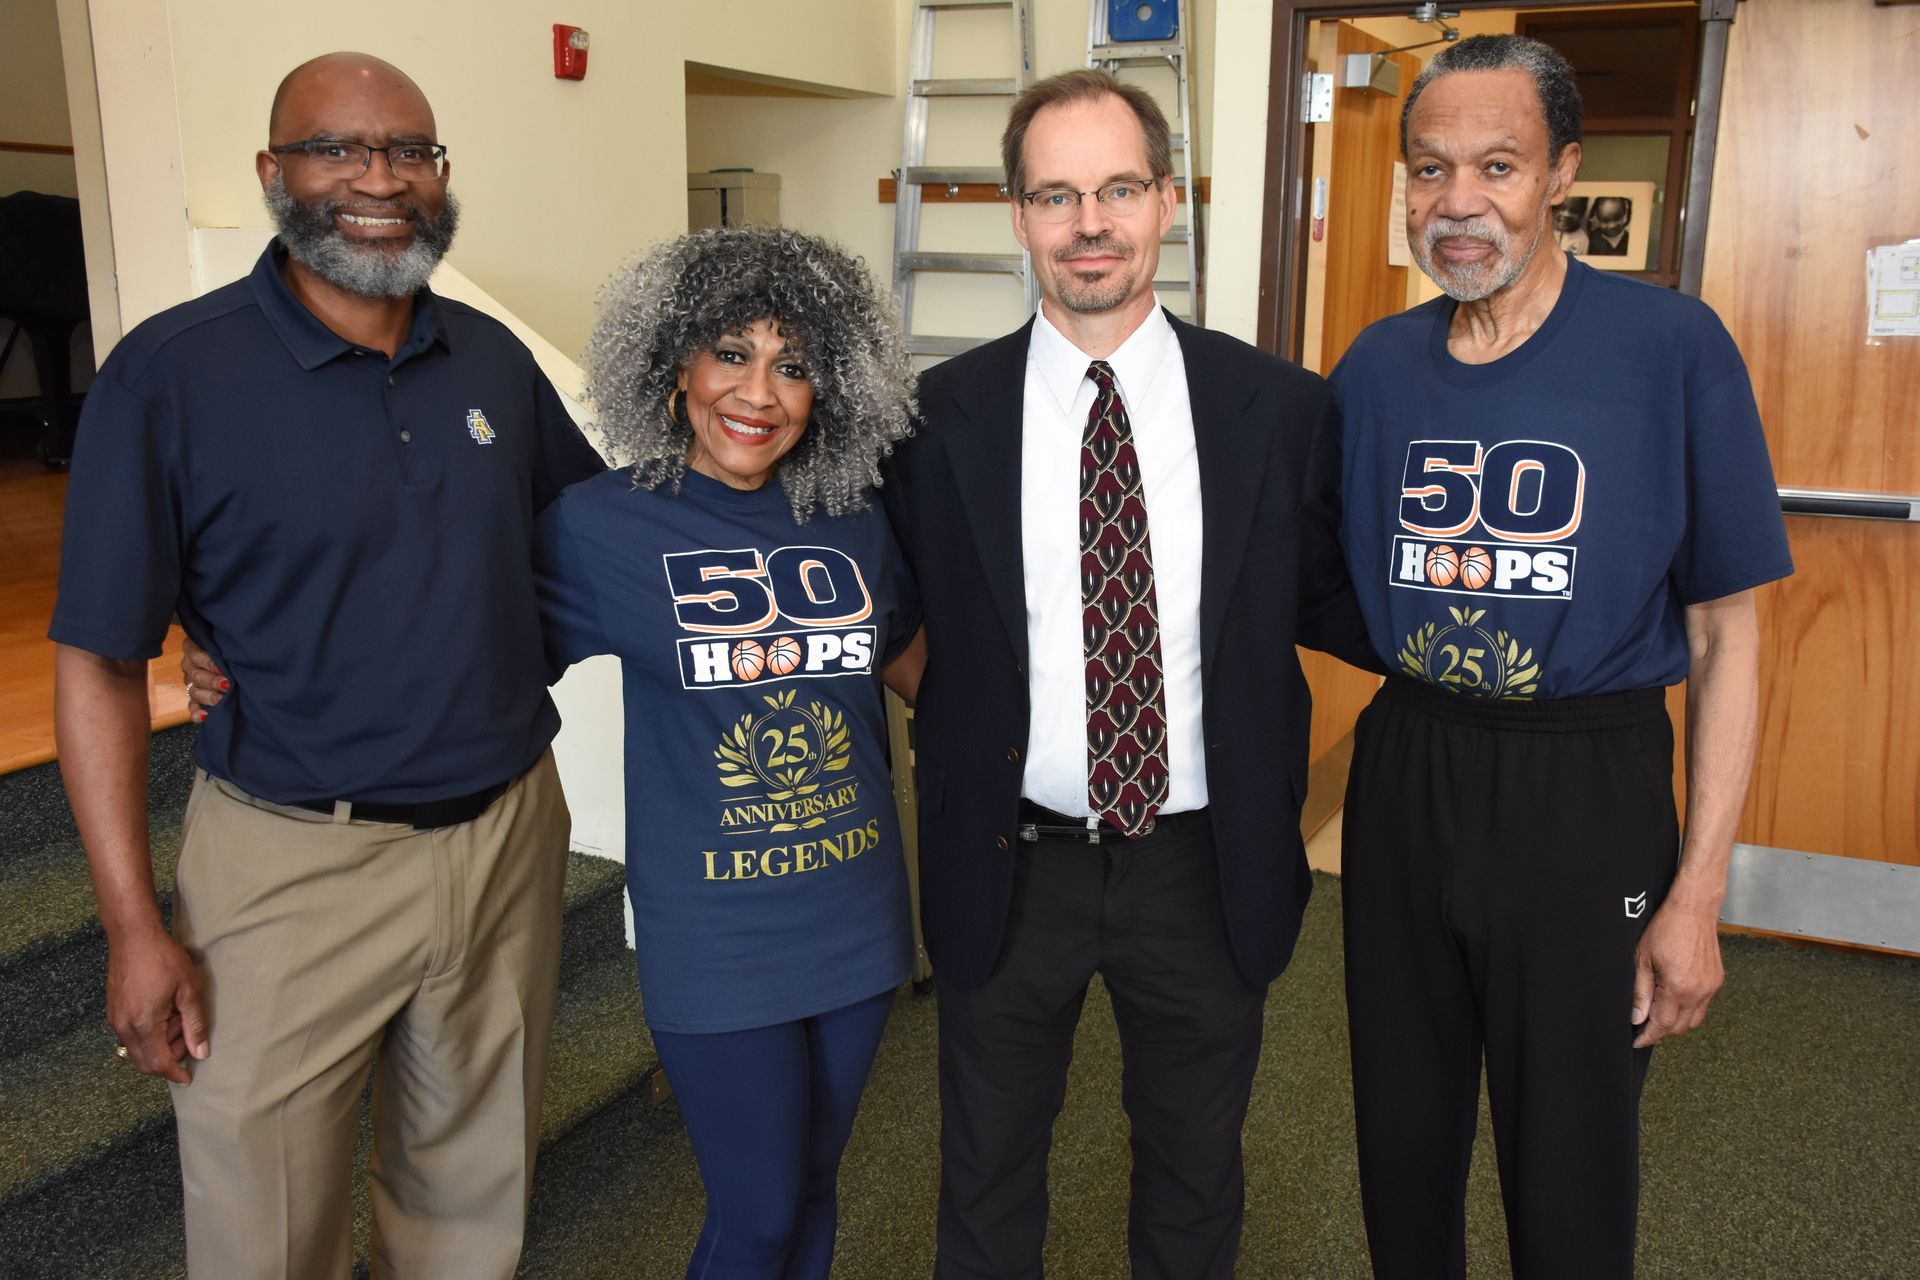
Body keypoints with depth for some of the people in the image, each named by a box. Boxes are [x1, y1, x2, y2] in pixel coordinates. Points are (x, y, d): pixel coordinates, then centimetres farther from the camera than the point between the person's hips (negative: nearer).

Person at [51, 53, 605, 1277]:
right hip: (294, 864, -3)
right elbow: (101, 663, -9)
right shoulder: (172, 372, -10)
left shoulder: (494, 358, 3)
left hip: (510, 838, 4)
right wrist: (134, 927, -10)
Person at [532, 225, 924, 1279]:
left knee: (810, 1192, 20)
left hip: (855, 914, 4)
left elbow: (919, 667, 16)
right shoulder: (602, 525, -10)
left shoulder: (853, 523, 1)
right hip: (714, 937, -4)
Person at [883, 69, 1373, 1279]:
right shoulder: (941, 415, -7)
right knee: (988, 1178, 22)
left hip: (1209, 865, 1)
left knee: (1197, 1179, 24)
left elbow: (1327, 603, 0)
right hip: (1007, 864, 0)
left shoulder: (1281, 407, -7)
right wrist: (945, 712, -10)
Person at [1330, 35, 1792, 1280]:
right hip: (1403, 780, 4)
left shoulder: (1672, 347, -10)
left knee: (1570, 1180, 11)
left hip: (1586, 797, -3)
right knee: (1403, 1144, 18)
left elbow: (1725, 634, -7)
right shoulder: (1378, 365, 2)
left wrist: (1698, 890, -9)